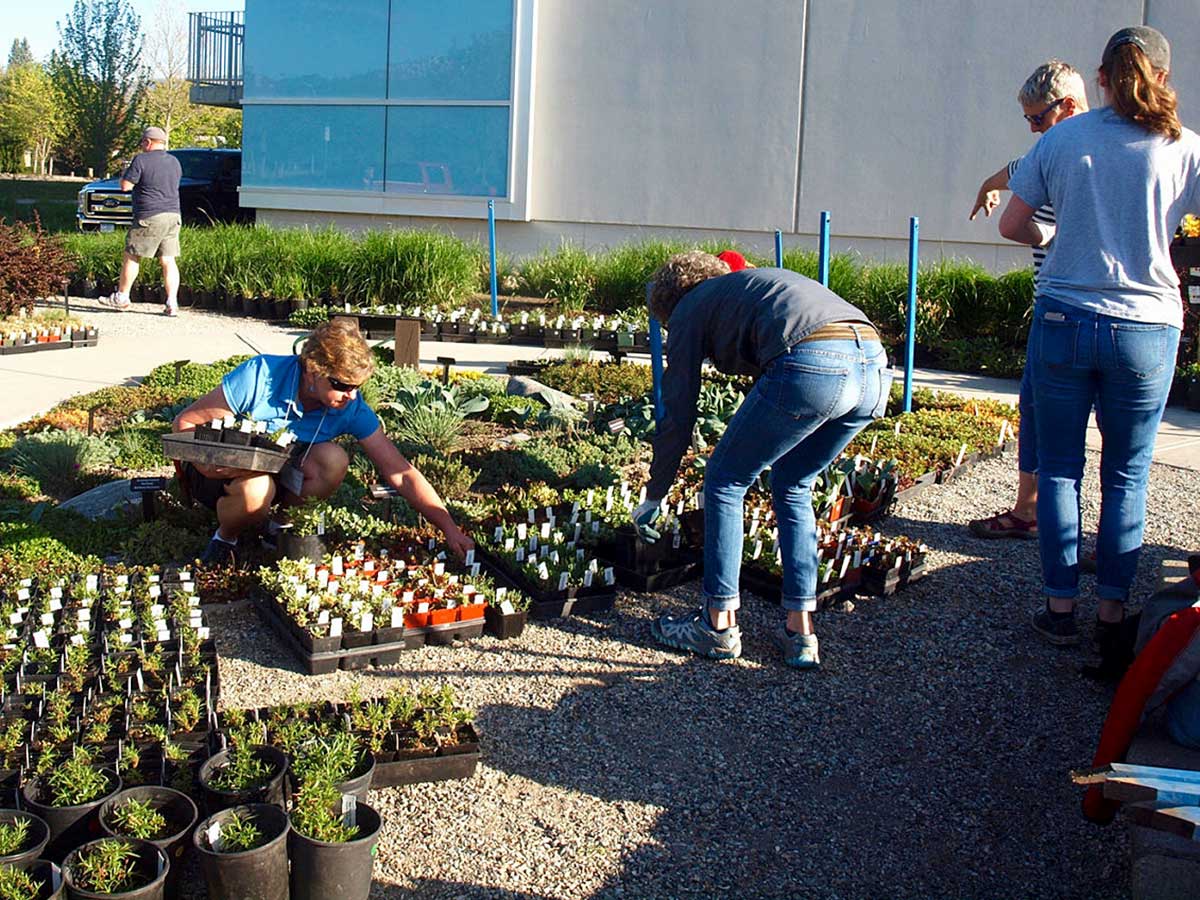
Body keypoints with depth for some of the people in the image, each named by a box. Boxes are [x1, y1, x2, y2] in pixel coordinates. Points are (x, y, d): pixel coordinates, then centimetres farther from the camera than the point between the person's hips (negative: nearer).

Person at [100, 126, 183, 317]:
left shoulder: (141, 160, -8)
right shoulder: (174, 162, 11)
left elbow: (125, 186, -8)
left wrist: (124, 174, 13)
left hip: (149, 217, -6)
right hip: (172, 215, 6)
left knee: (131, 257, 7)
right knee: (168, 261, 4)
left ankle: (121, 297, 16)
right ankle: (172, 303, -2)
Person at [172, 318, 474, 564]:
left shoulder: (352, 408, -19)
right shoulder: (260, 376, -28)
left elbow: (400, 472, -18)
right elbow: (185, 422, -18)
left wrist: (449, 527, -24)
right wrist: (207, 463, -37)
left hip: (280, 475, 3)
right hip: (221, 474, -3)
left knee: (333, 459, -27)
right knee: (257, 489, -38)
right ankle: (225, 536, -3)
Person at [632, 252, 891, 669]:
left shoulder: (690, 308, 20)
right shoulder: (754, 282, 40)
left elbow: (678, 413, 20)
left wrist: (653, 496, 30)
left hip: (810, 367, -7)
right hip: (875, 367, 8)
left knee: (725, 482, 14)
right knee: (792, 487, 25)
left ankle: (720, 626, 20)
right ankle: (800, 633, 24)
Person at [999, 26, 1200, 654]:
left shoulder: (1061, 138, -1)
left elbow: (1011, 225, 4)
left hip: (1063, 320, 0)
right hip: (1146, 330, 0)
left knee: (1059, 467, 10)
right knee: (1126, 477, 10)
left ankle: (1060, 608, 12)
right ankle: (1111, 613, 13)